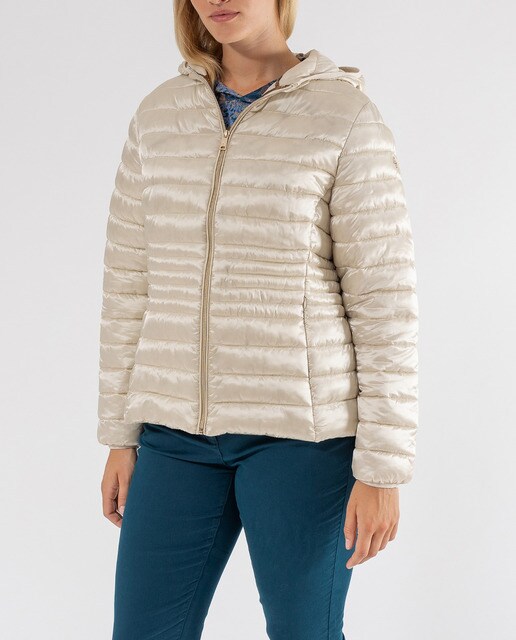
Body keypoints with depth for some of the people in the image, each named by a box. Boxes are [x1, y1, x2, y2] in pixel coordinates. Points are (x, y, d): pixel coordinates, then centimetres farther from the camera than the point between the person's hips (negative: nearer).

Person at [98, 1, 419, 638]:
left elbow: (386, 303, -8)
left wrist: (381, 468, -9)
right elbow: (129, 282, 10)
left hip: (302, 432, -4)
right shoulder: (158, 115, 7)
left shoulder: (345, 118, -7)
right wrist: (120, 438, 10)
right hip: (177, 432, 4)